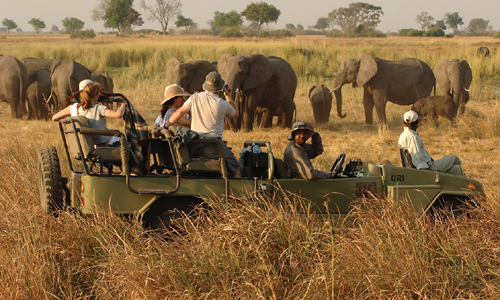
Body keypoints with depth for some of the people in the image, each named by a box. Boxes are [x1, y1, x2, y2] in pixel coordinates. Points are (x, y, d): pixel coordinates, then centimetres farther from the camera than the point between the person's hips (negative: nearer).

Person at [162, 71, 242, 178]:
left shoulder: (195, 98, 3)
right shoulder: (223, 104, -3)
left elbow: (179, 113, 0)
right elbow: (235, 114, 18)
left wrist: (165, 125, 5)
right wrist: (228, 96, 24)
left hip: (194, 146, 5)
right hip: (213, 144, -5)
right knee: (236, 169, 4)